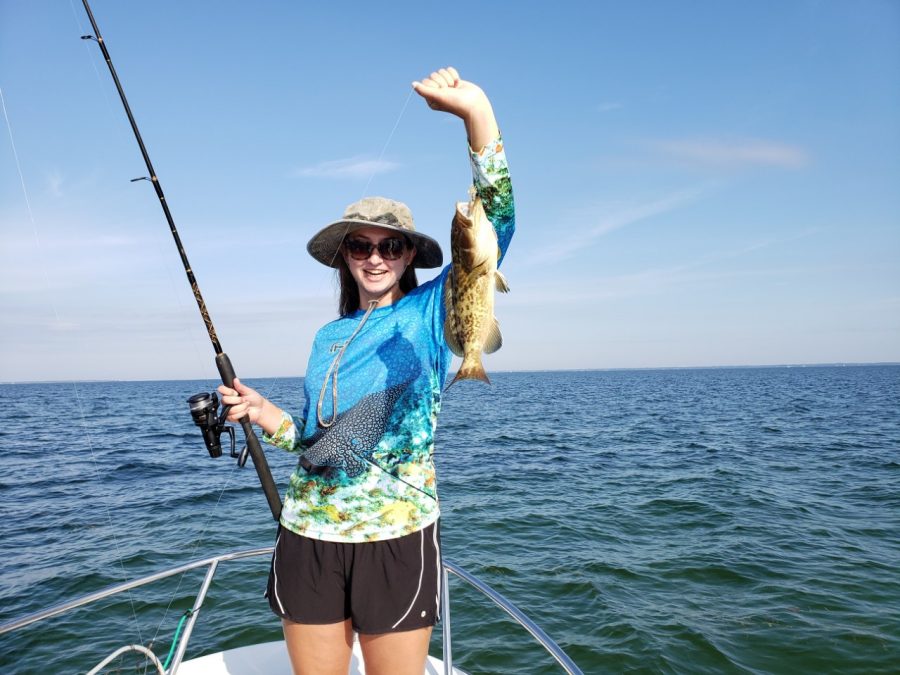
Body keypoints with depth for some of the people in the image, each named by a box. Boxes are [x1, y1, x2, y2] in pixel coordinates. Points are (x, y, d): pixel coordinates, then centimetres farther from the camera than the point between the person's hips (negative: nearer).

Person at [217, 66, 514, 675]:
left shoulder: (429, 313, -4)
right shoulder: (328, 338, 11)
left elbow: (495, 223, -17)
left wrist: (477, 113, -28)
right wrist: (266, 416, -1)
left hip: (397, 538, -4)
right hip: (309, 535, 5)